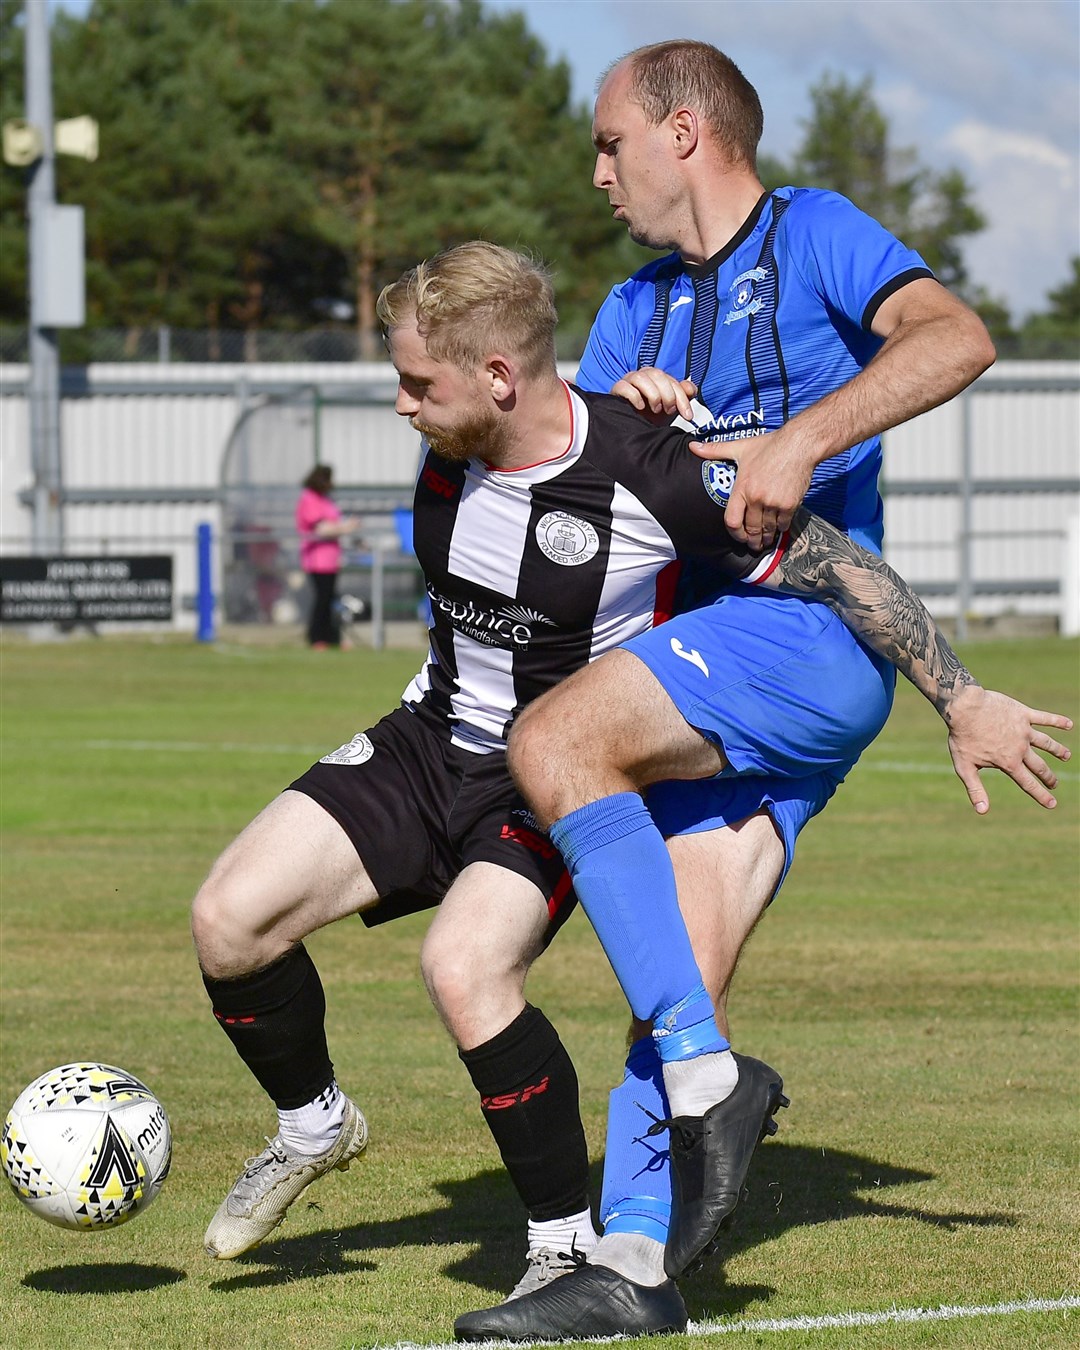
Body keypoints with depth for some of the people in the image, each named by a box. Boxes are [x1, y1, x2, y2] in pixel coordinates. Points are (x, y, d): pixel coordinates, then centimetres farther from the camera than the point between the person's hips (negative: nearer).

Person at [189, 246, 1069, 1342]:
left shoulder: (653, 481, -26)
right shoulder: (451, 444, -10)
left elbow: (839, 570, -15)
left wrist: (963, 702, -10)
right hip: (433, 743, 6)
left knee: (464, 964, -32)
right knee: (230, 918, -9)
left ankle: (570, 1250, -15)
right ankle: (313, 1126, 20)